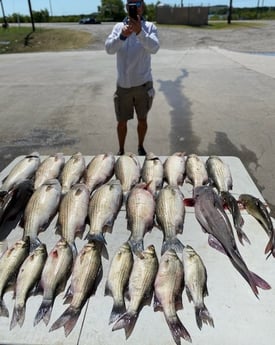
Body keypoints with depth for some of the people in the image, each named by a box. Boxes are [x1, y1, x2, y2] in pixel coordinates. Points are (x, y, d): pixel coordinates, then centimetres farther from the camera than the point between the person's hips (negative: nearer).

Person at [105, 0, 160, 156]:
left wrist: (140, 31, -36)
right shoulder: (119, 26, 0)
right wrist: (122, 35, -33)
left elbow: (154, 48, -21)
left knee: (142, 119, 14)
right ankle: (121, 151, 31)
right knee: (122, 121, 11)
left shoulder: (150, 27, -3)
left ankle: (141, 147, 37)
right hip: (123, 84, 1)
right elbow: (109, 48, -15)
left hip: (143, 84, 0)